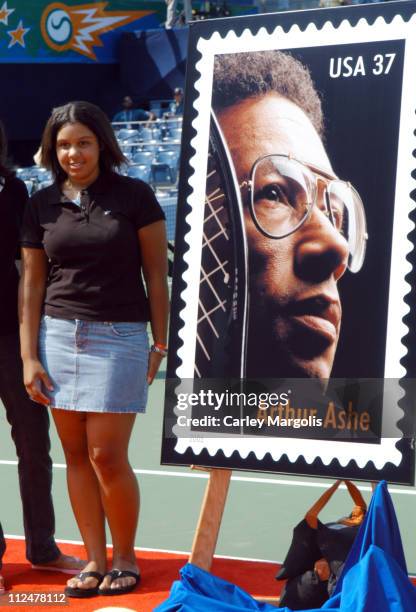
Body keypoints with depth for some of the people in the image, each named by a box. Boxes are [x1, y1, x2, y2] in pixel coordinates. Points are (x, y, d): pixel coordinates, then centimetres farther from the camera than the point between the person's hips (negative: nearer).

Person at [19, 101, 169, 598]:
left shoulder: (133, 196, -1)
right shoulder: (42, 205, 7)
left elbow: (156, 273, 2)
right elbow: (31, 282, 8)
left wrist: (160, 344, 0)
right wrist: (28, 356, 3)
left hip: (119, 337, -3)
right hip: (58, 335, 4)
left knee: (106, 455, -5)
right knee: (75, 454, 5)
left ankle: (124, 558, 13)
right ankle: (94, 560, 14)